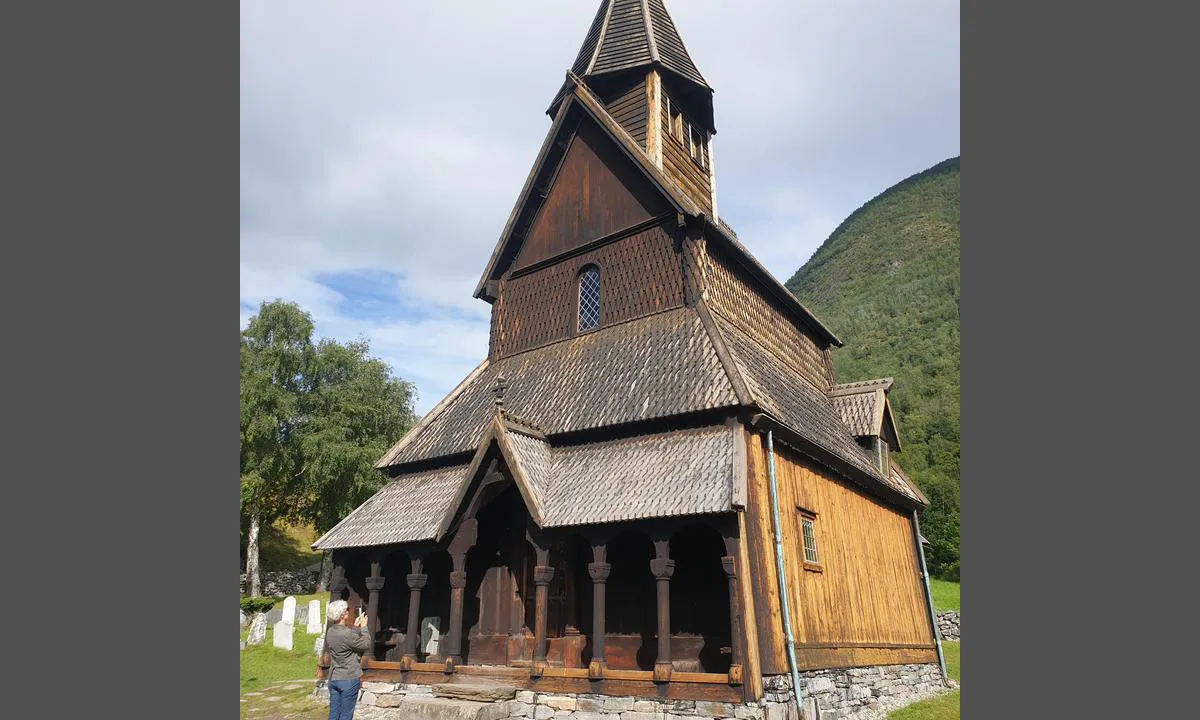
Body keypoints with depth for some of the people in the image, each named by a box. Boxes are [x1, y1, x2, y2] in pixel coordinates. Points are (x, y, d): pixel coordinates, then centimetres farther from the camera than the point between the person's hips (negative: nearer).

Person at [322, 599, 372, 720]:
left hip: (333, 678, 7)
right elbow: (366, 645, -11)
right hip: (349, 679, -7)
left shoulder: (330, 632, 1)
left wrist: (355, 627, 13)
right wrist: (363, 627, -1)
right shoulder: (348, 634, -24)